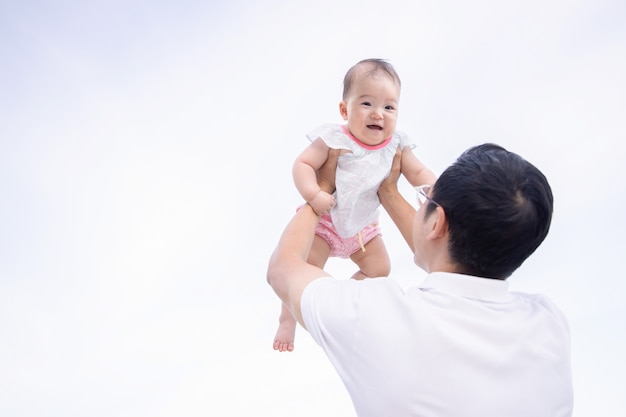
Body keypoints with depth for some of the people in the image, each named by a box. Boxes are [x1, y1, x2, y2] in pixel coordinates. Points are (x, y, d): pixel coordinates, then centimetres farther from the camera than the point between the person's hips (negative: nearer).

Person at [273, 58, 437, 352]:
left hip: (364, 225, 5)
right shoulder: (334, 139, -25)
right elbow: (303, 164, -26)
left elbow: (418, 173, -3)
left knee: (379, 268, 11)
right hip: (324, 221, -5)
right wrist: (313, 194, -42)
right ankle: (286, 322, 13)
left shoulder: (396, 145, -10)